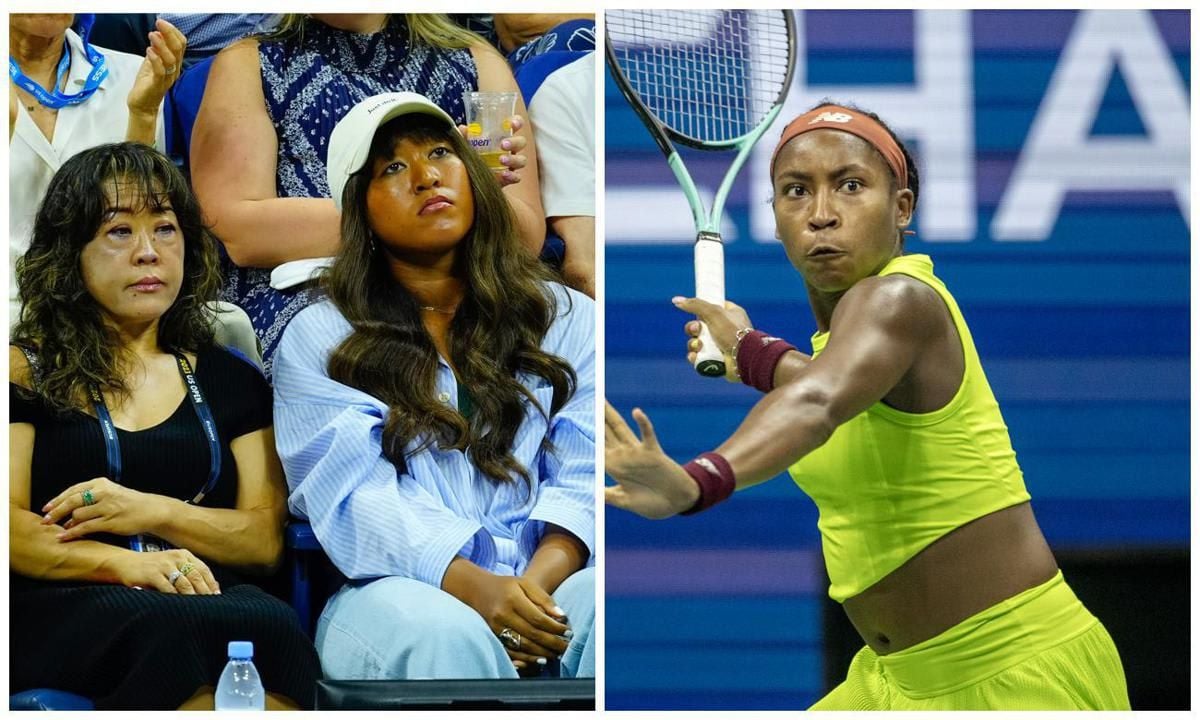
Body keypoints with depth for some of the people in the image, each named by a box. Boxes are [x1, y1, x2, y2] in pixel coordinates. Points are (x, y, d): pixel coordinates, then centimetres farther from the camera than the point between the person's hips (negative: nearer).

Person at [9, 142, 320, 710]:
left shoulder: (230, 381, 24)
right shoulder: (27, 372, 14)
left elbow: (267, 541, 15)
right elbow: (12, 526, 1)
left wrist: (151, 512, -3)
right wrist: (125, 563, -17)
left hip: (210, 596, 4)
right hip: (62, 610, -4)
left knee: (272, 626, -37)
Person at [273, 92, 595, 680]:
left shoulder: (564, 318, 22)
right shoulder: (318, 339, 14)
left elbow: (583, 477, 7)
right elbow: (354, 496, -2)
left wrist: (540, 581, -17)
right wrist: (476, 588, -21)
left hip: (550, 586, 2)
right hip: (401, 588, -1)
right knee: (443, 636, -41)